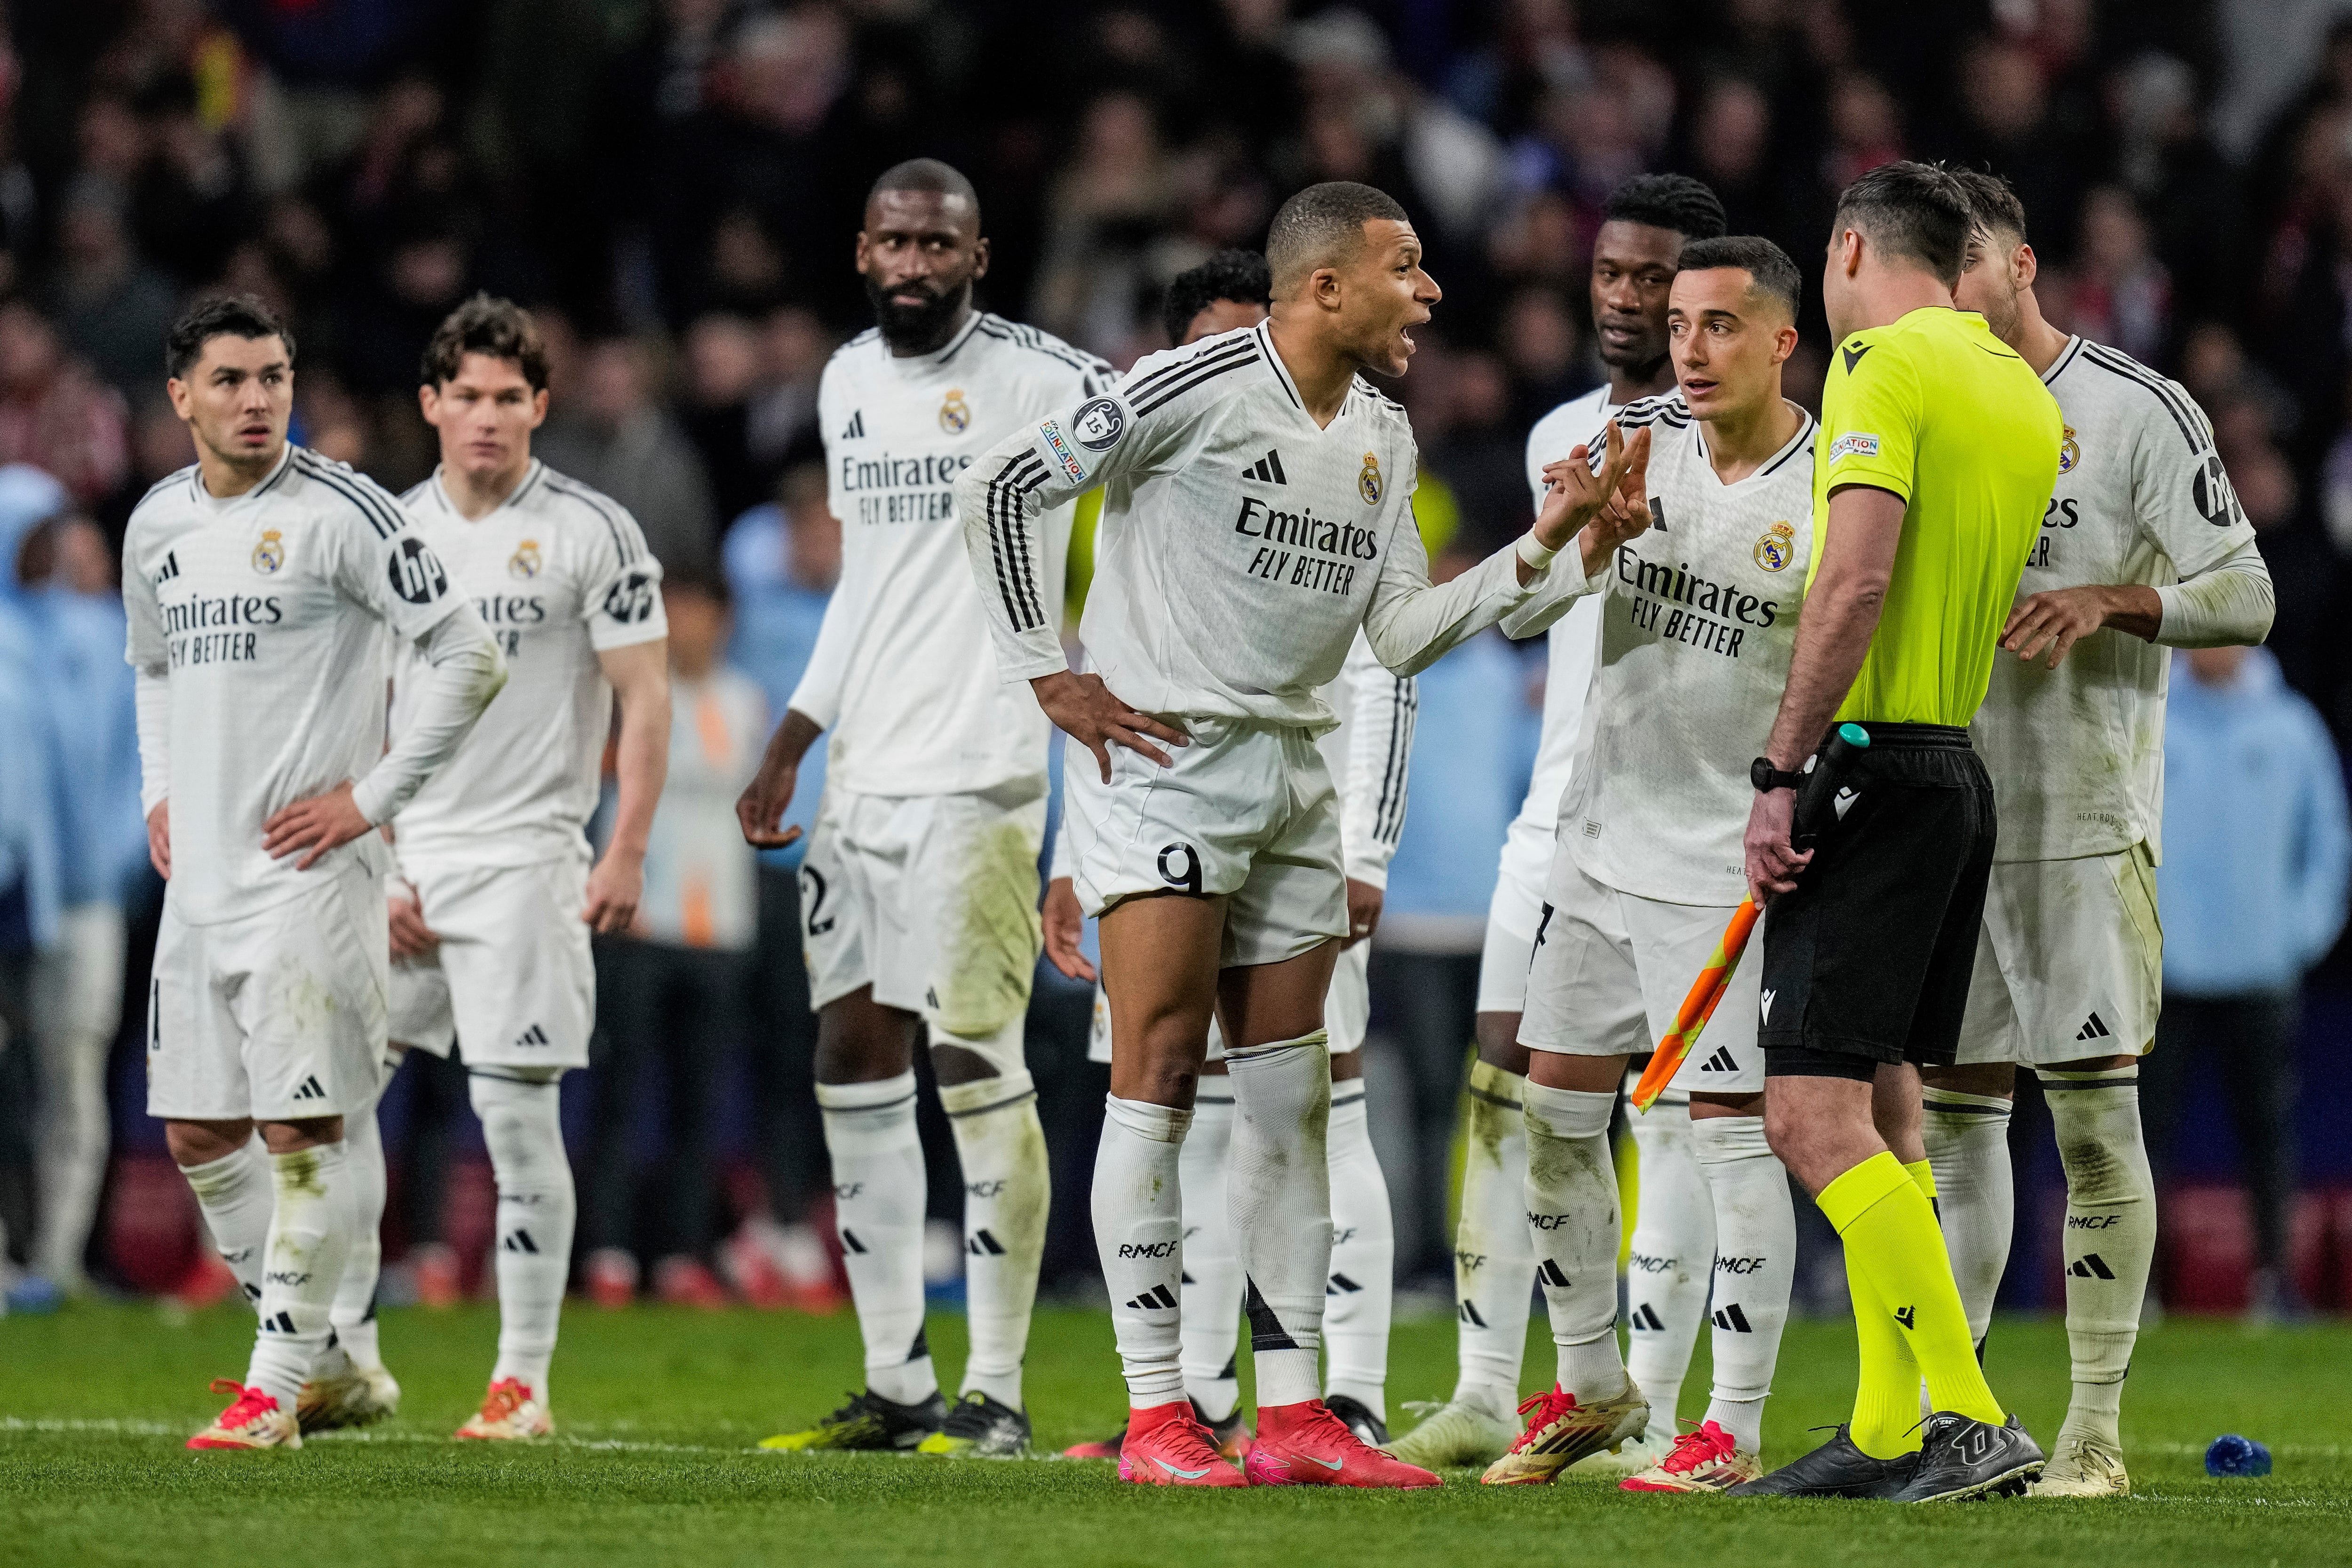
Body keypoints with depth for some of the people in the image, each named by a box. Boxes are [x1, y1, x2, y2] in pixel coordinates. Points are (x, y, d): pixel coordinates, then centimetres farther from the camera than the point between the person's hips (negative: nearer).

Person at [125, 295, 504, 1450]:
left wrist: (372, 797, -11)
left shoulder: (341, 513, -10)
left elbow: (470, 660, -10)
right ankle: (333, 1359, 22)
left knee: (300, 1131, -9)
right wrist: (160, 793, 16)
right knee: (196, 1134, 9)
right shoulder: (157, 527, 11)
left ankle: (278, 1388, -4)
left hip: (307, 871, -7)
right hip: (199, 878, 7)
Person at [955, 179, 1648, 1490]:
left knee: (1290, 1089, 7)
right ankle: (1156, 1415, -10)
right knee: (1160, 1069, -11)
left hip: (1293, 778, 8)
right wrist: (1050, 676, -10)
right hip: (1159, 757, -8)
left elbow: (1403, 632, 11)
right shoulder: (1197, 390, -12)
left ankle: (1296, 1414, 10)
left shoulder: (1384, 436, 11)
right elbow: (1004, 488, -10)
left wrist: (1549, 548, 1)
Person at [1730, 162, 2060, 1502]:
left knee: (1817, 1114, -12)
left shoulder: (1887, 366, -10)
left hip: (1874, 773, -9)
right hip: (1963, 774, 9)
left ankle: (1973, 1420, -19)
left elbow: (1857, 580, -20)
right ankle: (1888, 1433, 15)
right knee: (1884, 1107, 14)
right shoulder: (2025, 392, 16)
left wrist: (1782, 773, -18)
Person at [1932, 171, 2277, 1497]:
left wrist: (2111, 602, -20)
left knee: (2096, 1114, -5)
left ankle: (2095, 1432, -4)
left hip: (2088, 819, -5)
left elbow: (2246, 596, -6)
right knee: (1953, 1113, 5)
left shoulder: (2138, 411, -3)